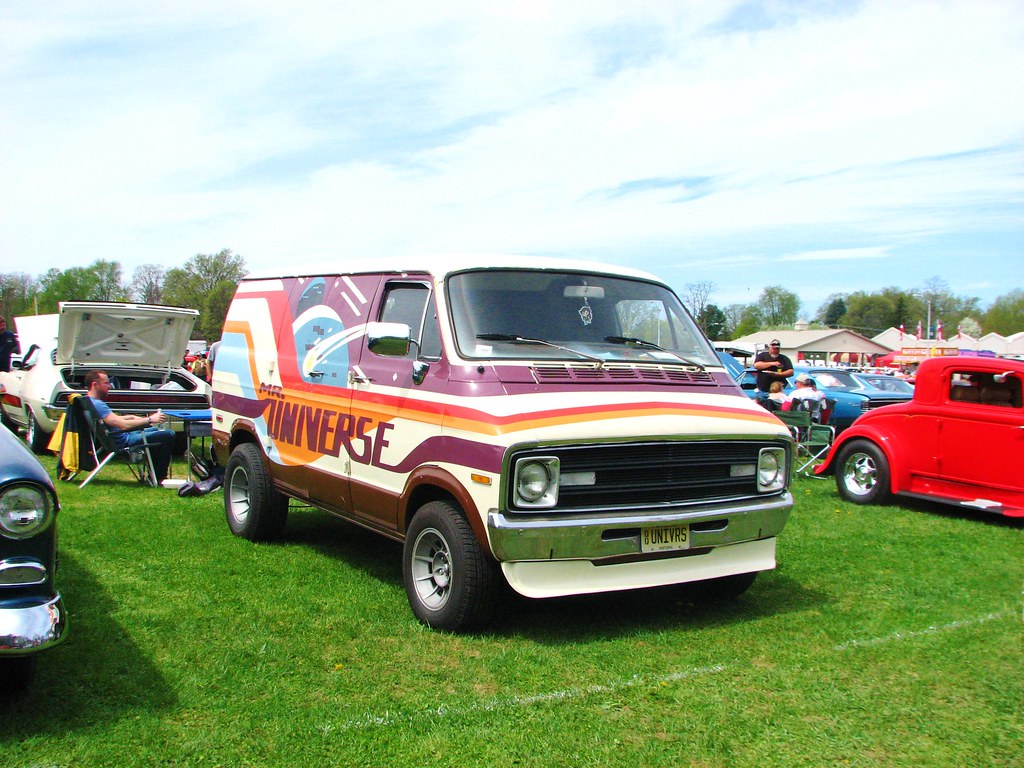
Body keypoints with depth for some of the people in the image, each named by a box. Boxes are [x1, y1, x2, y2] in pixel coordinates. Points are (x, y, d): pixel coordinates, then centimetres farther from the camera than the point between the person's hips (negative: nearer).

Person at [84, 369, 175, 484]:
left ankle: (154, 474, 27)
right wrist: (149, 420, -22)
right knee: (168, 435, -15)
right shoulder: (96, 404, -25)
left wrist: (133, 417, 9)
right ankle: (159, 477, -6)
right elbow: (123, 425, -30)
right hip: (122, 441, -11)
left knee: (155, 430, 31)